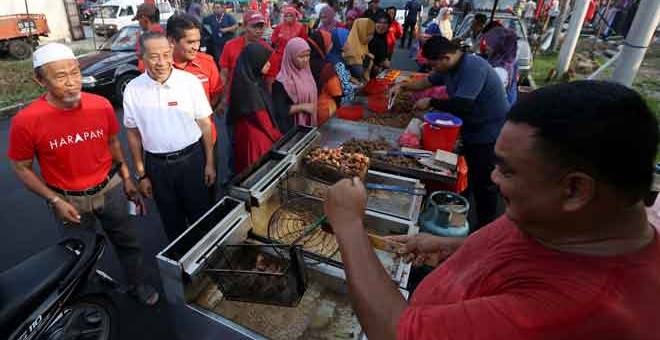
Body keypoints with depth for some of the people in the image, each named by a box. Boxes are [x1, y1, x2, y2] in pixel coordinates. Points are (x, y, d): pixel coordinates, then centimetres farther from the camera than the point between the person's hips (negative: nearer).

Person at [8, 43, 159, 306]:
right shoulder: (26, 121, -21)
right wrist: (55, 201, -14)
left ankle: (138, 285, 43)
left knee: (128, 242, 18)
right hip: (69, 200, -2)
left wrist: (127, 179, 5)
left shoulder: (101, 105, -13)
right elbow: (21, 168, -7)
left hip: (110, 189, 2)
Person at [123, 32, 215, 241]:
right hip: (156, 164, 2)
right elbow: (133, 133, 3)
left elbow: (205, 124, -3)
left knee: (200, 213, 13)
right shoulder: (133, 89, -5)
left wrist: (210, 163, -3)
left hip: (192, 158, -1)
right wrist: (141, 175, 4)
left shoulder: (190, 82, -9)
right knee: (171, 220, 18)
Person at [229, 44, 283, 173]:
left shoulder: (256, 82, 5)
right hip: (255, 140, -9)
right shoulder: (250, 88, -22)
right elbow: (263, 121, -18)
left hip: (259, 137, 9)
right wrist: (280, 138, -6)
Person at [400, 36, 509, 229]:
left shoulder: (473, 67, -27)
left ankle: (485, 228, 17)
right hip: (472, 131, 9)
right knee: (471, 179, 22)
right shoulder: (449, 68, 2)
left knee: (484, 184, 1)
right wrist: (404, 87, 8)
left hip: (490, 135, -9)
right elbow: (428, 81, 19)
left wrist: (430, 103, -22)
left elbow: (461, 105, -35)